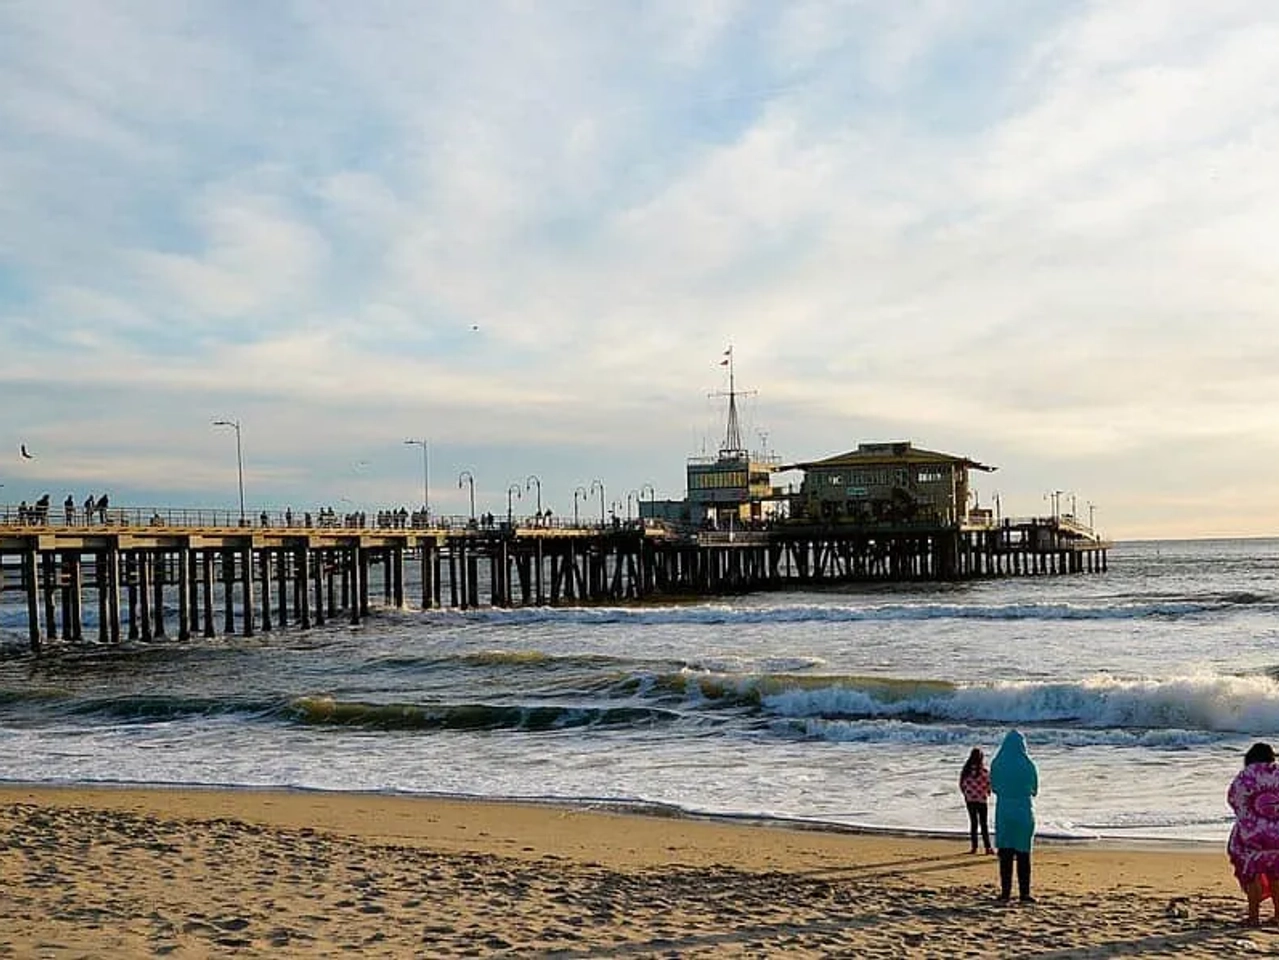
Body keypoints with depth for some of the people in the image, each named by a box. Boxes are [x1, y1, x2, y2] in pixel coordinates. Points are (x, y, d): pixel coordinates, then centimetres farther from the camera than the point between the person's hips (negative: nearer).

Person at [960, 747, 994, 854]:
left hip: (969, 800, 3)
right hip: (981, 799, -3)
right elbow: (989, 784, -10)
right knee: (984, 824, 3)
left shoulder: (966, 770, -1)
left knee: (973, 822, 12)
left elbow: (961, 784, 2)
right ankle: (987, 847, 1)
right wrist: (988, 792, 11)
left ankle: (974, 847, 13)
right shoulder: (984, 771, -14)